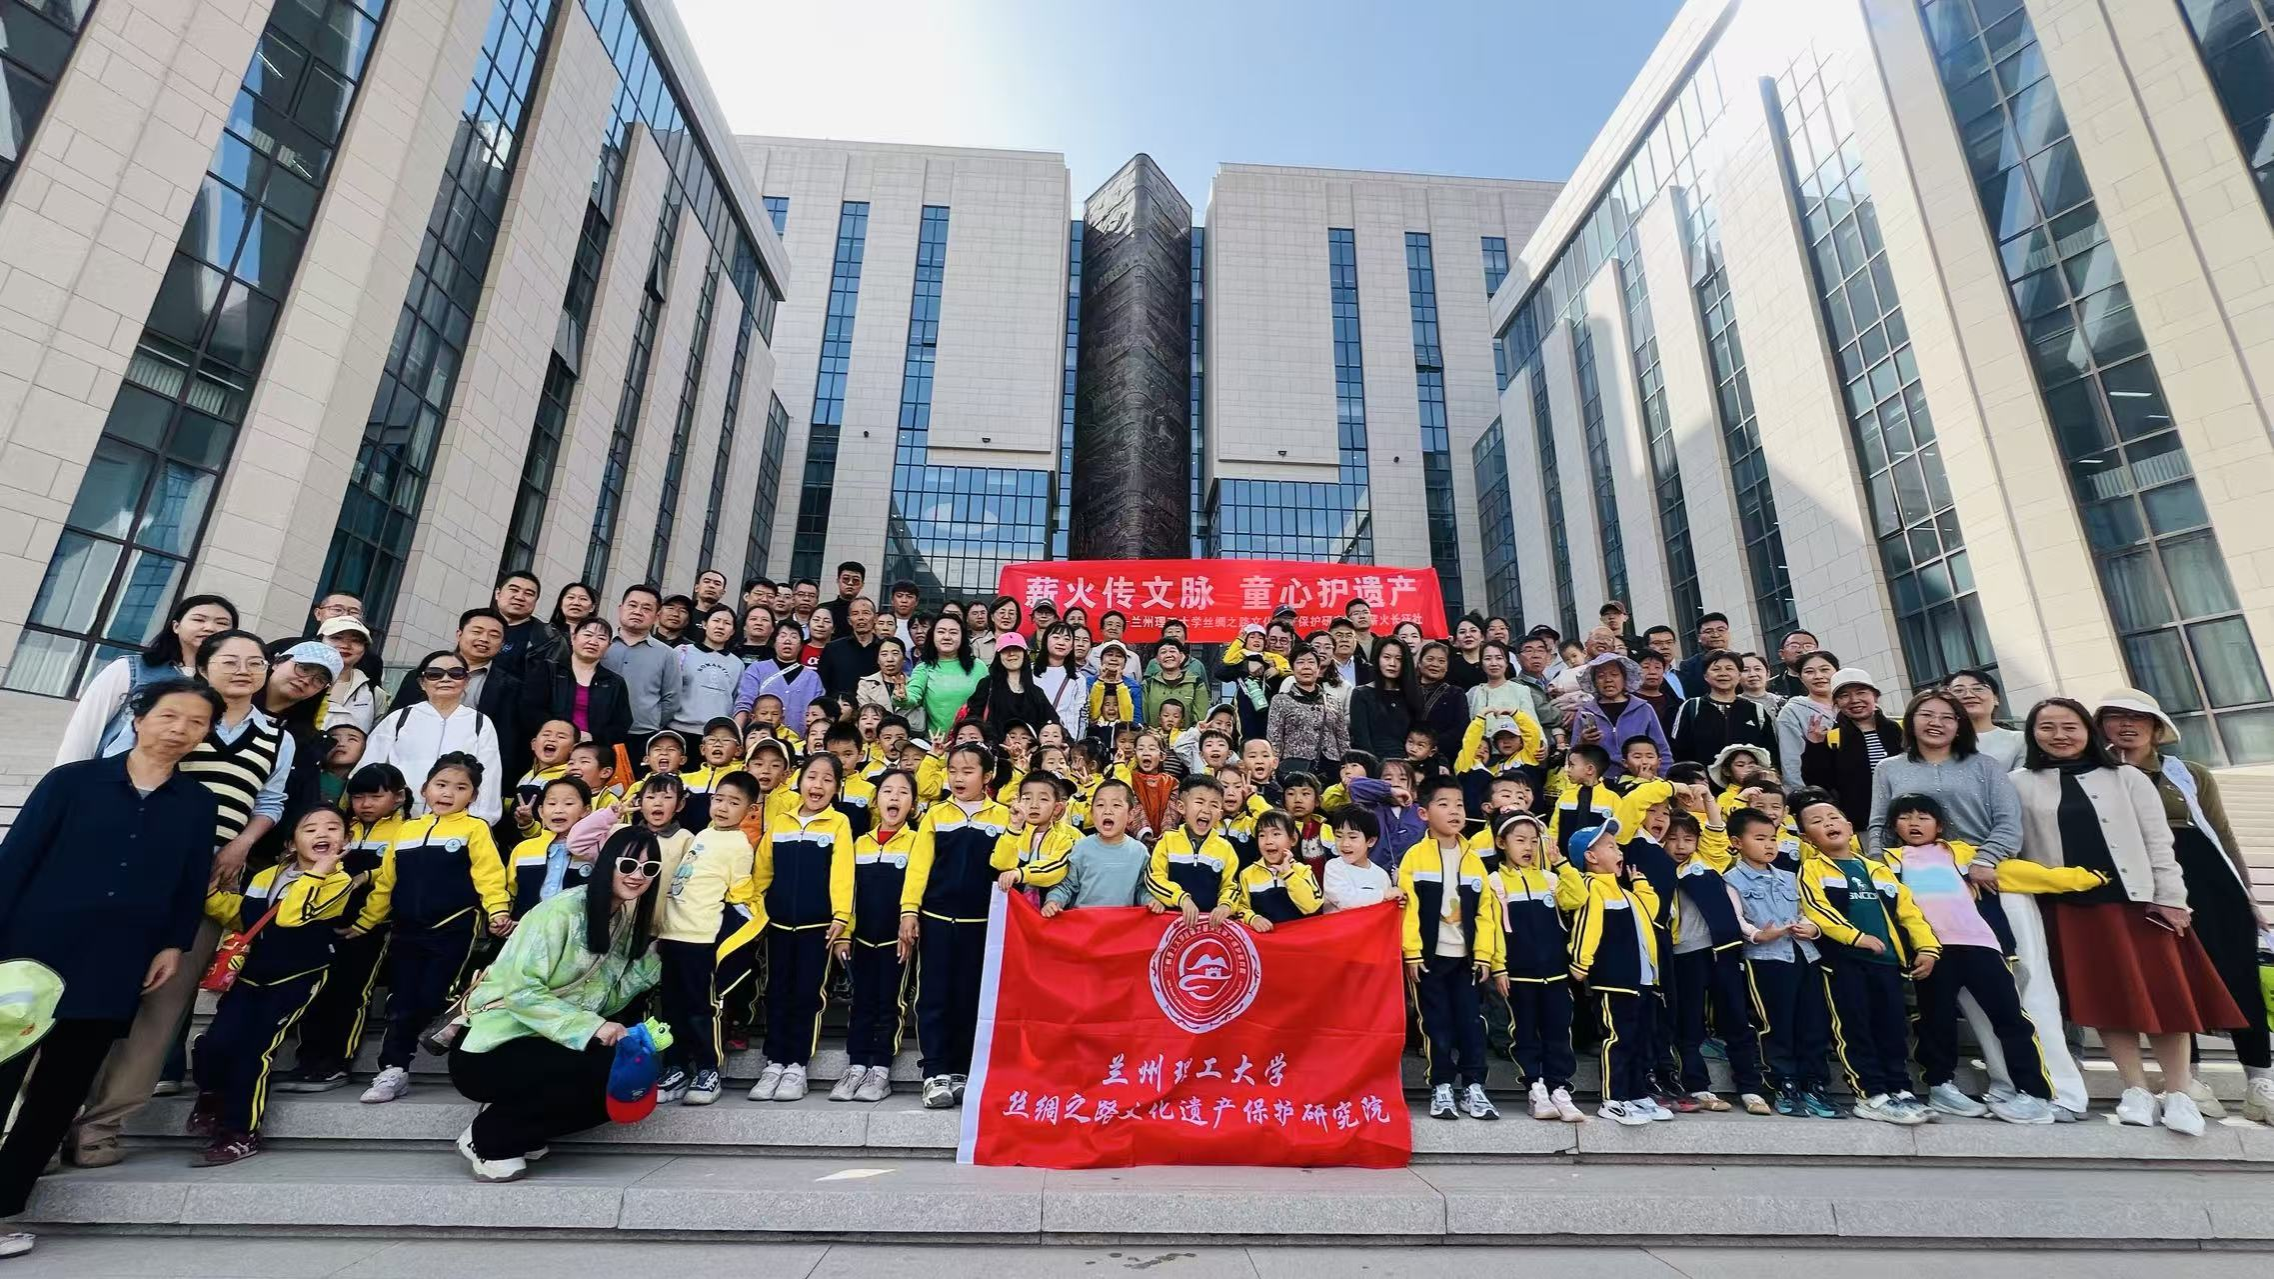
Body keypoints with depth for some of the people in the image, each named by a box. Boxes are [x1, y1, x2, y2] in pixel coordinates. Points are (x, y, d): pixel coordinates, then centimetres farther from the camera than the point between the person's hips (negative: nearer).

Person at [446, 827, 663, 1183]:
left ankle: (515, 1124, 6)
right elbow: (521, 990, -22)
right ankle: (486, 1138, -4)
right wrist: (589, 1026, -28)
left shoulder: (629, 922, 6)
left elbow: (607, 1001, 3)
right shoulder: (564, 910, -17)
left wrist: (649, 957, -9)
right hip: (493, 1046, -7)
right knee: (606, 1070, -27)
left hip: (546, 1046, 7)